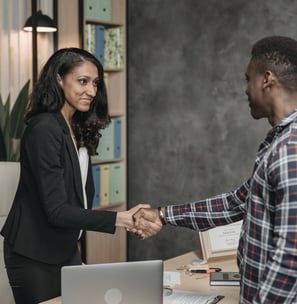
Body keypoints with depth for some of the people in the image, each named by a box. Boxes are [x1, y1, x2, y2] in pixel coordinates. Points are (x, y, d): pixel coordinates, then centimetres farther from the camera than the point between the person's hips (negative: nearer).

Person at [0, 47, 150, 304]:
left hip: (67, 250, 8)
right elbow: (56, 210, -25)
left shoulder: (78, 128, 7)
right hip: (35, 256, -8)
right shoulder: (44, 129, -21)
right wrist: (118, 219, -32)